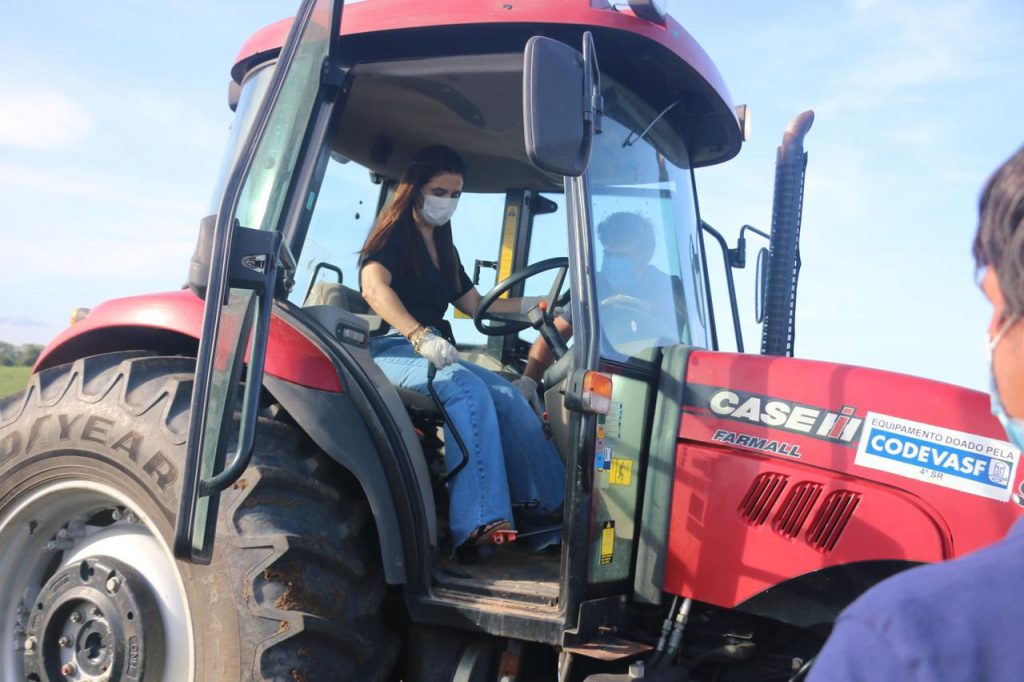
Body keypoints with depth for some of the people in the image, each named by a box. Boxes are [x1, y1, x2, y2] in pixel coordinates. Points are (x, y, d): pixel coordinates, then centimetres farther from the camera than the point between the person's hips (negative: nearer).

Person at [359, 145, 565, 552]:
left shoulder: (444, 250, 25)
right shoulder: (394, 235, 0)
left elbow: (475, 304, 25)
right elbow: (374, 288, -20)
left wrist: (536, 304, 12)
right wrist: (421, 337, -37)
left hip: (433, 353, 7)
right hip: (390, 350, -7)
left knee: (507, 396, -19)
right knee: (466, 388, -34)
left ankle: (552, 511, -22)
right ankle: (480, 523, -46)